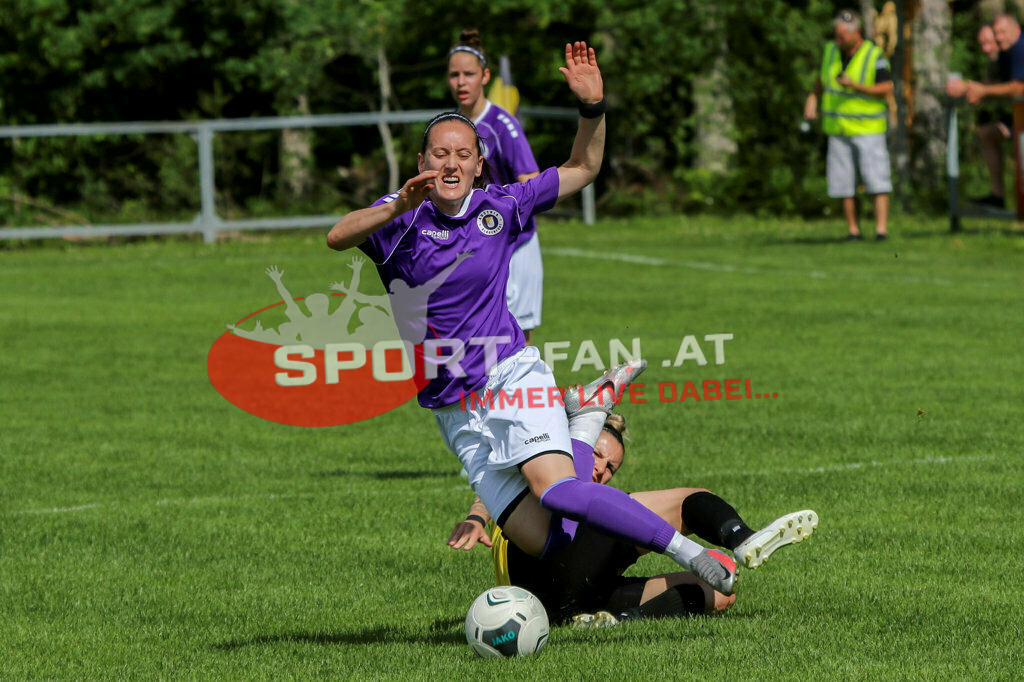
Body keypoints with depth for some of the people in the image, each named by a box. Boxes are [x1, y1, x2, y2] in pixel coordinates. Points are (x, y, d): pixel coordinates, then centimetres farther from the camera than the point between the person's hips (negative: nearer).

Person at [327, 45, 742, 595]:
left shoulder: (501, 207, 1)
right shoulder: (400, 217, -5)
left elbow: (583, 169, 13)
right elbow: (337, 237, -25)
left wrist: (592, 107, -5)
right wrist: (398, 208, -42)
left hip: (511, 378, -1)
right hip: (457, 416, 1)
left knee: (555, 490, -31)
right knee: (545, 544, -5)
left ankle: (690, 553, -27)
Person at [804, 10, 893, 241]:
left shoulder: (874, 56, -12)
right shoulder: (831, 51, 3)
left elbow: (886, 90, -17)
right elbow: (823, 75, 23)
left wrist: (856, 86, -27)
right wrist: (814, 97, 9)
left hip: (868, 128, -5)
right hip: (839, 129, 5)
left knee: (876, 179, -11)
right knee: (843, 183, 2)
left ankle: (881, 229, -13)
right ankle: (853, 229, 9)